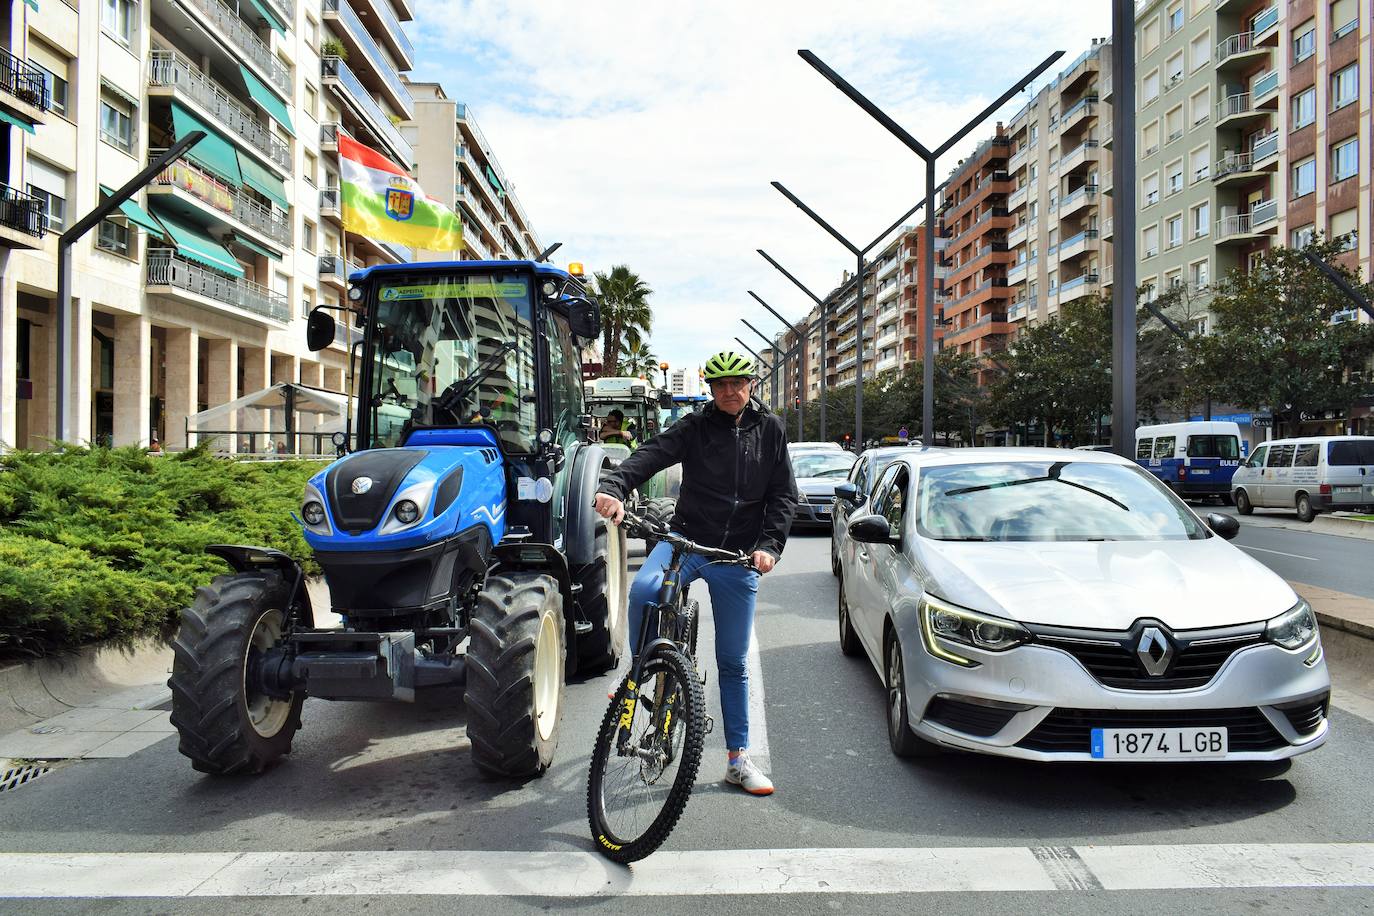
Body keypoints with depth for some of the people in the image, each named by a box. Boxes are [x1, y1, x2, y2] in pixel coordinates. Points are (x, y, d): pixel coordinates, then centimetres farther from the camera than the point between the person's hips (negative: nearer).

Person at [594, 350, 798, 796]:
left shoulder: (769, 430, 5)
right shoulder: (694, 428, -1)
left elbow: (784, 495, 4)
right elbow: (650, 455, -19)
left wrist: (770, 545, -12)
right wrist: (614, 488, -38)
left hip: (739, 558, 1)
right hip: (687, 539, -1)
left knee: (733, 663, 8)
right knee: (642, 591, -33)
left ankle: (738, 759, 22)